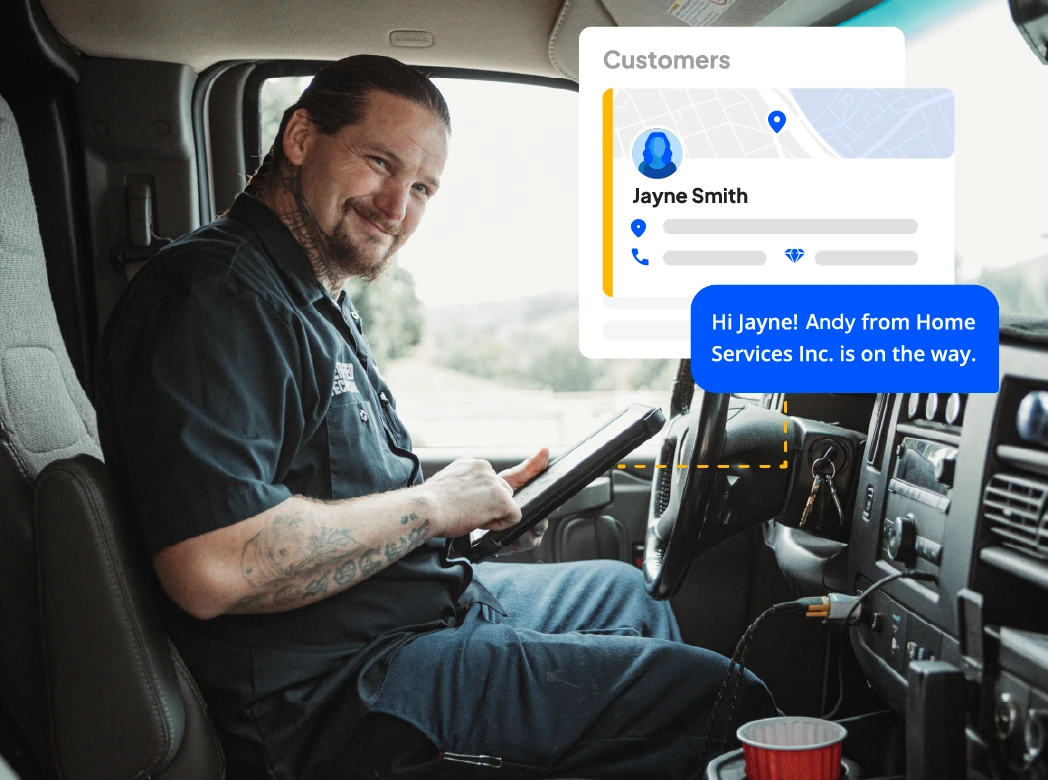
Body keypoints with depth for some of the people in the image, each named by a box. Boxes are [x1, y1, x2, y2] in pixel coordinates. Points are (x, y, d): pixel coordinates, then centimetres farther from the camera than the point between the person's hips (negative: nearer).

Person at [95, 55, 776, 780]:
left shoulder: (322, 306, 16)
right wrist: (430, 505, -20)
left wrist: (482, 502, 5)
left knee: (624, 589, 29)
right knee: (722, 700, -11)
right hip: (329, 694, -11)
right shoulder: (219, 292, -19)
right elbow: (213, 570, -32)